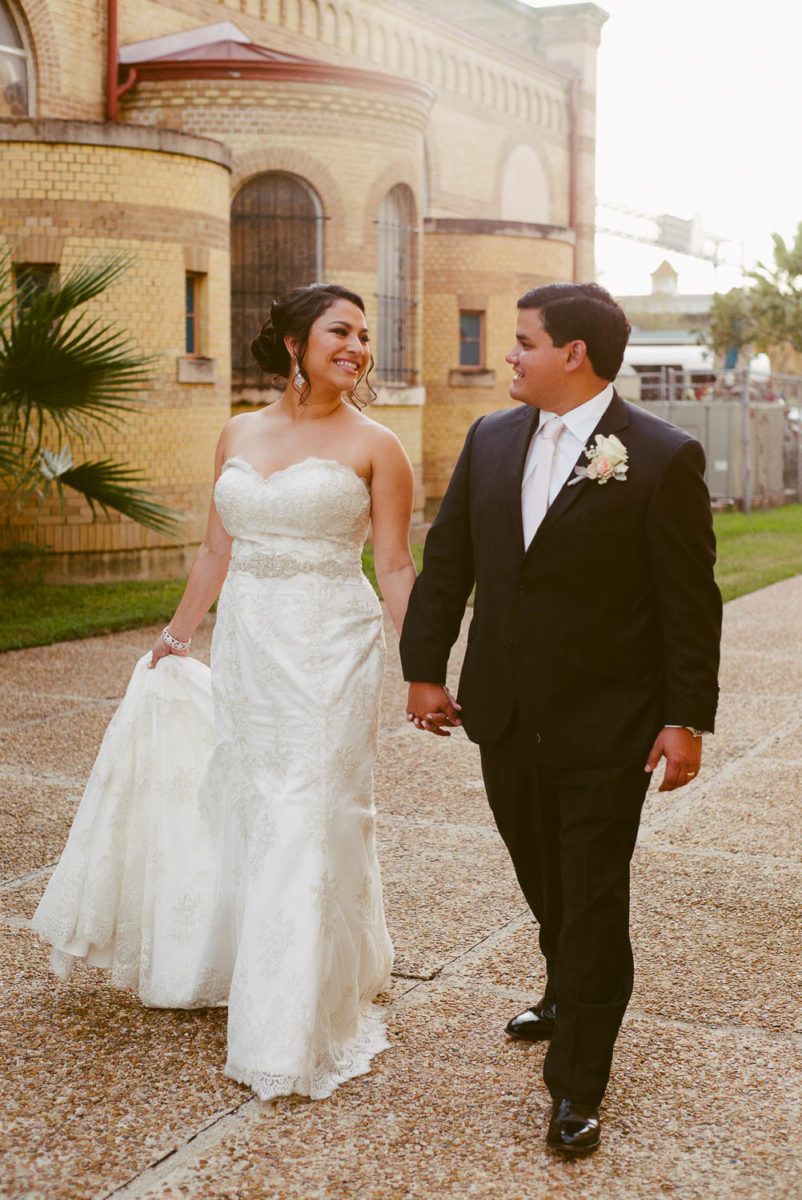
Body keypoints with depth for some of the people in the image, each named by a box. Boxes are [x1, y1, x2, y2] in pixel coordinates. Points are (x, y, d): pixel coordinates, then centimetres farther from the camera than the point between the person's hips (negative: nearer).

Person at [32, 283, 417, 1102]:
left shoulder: (373, 446, -3)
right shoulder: (238, 436, 9)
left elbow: (395, 566, -4)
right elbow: (218, 551, 16)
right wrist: (175, 635, 21)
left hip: (332, 649, -4)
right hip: (245, 645, 4)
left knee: (311, 821, -3)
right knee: (244, 810, 14)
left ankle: (303, 1021, 10)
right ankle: (240, 968, 37)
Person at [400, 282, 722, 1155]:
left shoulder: (662, 458, -12)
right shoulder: (491, 439, 4)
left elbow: (691, 601, -10)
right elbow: (446, 560, 9)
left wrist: (686, 719, -12)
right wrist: (425, 669, 8)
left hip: (606, 725, -5)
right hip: (507, 718, 5)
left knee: (594, 902, 3)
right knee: (543, 883, 21)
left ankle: (577, 1088, 16)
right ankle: (569, 999, 48)